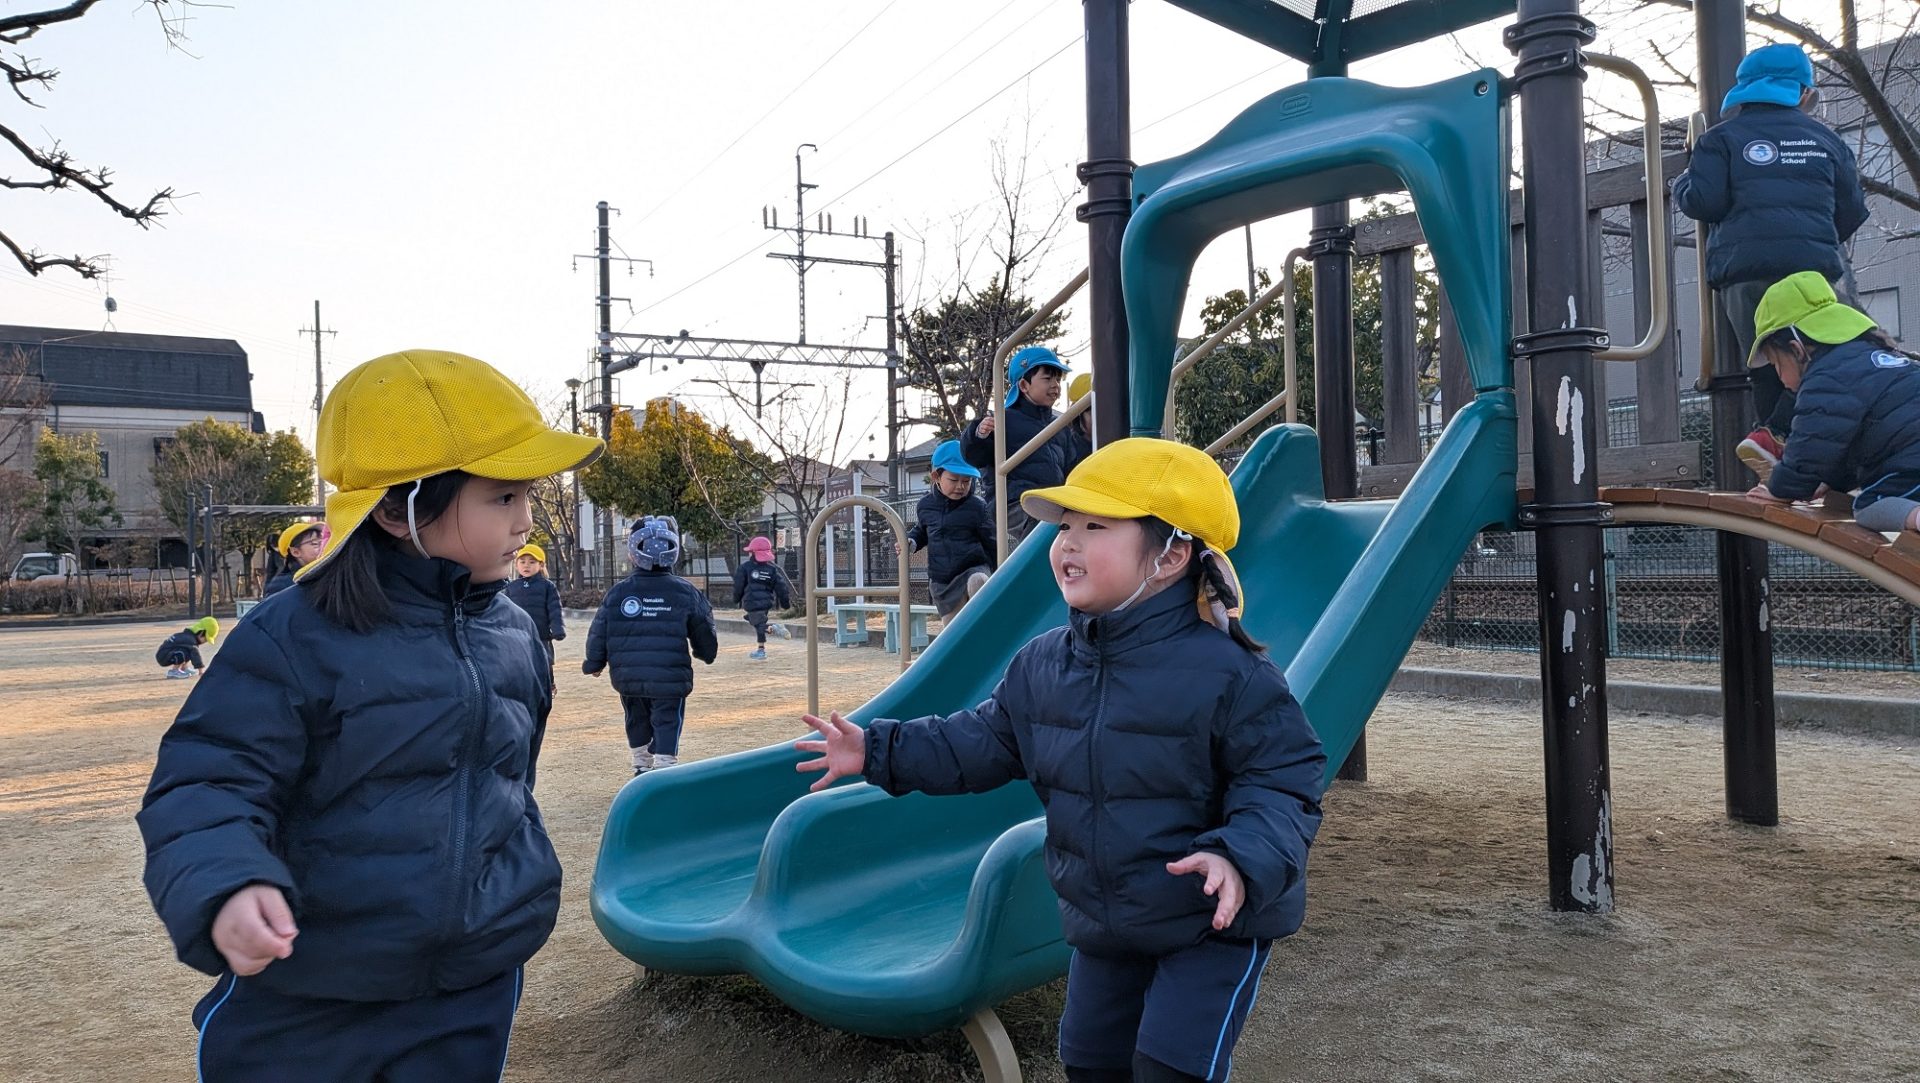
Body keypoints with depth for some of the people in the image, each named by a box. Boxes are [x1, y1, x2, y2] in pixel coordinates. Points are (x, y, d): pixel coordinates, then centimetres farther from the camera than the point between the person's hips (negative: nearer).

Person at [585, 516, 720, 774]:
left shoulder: (617, 593, -1)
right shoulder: (685, 593, -6)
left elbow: (598, 634, 5)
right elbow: (704, 634, 3)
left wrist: (593, 664, 22)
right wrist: (706, 654, 25)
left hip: (629, 678, 3)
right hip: (670, 680, -3)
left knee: (637, 725, 22)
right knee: (667, 728, 1)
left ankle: (642, 769, 37)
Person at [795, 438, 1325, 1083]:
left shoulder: (1228, 672, -23)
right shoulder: (1042, 665, -5)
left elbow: (1283, 782, -20)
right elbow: (984, 742, 6)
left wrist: (1240, 857, -37)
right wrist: (880, 751, 0)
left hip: (1214, 922, -6)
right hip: (1102, 921, 6)